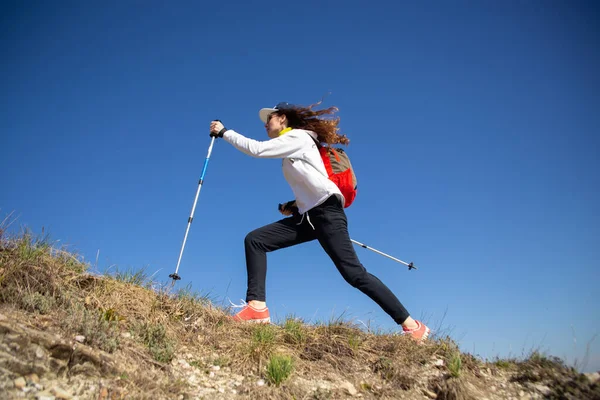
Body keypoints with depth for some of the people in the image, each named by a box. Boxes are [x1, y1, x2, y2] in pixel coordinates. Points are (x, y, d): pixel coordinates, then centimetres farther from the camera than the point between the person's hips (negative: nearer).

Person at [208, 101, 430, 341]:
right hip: (309, 215, 9)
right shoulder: (291, 150, 24)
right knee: (254, 240, -3)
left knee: (354, 273, -14)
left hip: (326, 212, -9)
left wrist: (224, 132, 1)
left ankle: (411, 326, -5)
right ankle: (257, 307, -12)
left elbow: (256, 149, -9)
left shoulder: (296, 137, -1)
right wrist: (296, 205, 17)